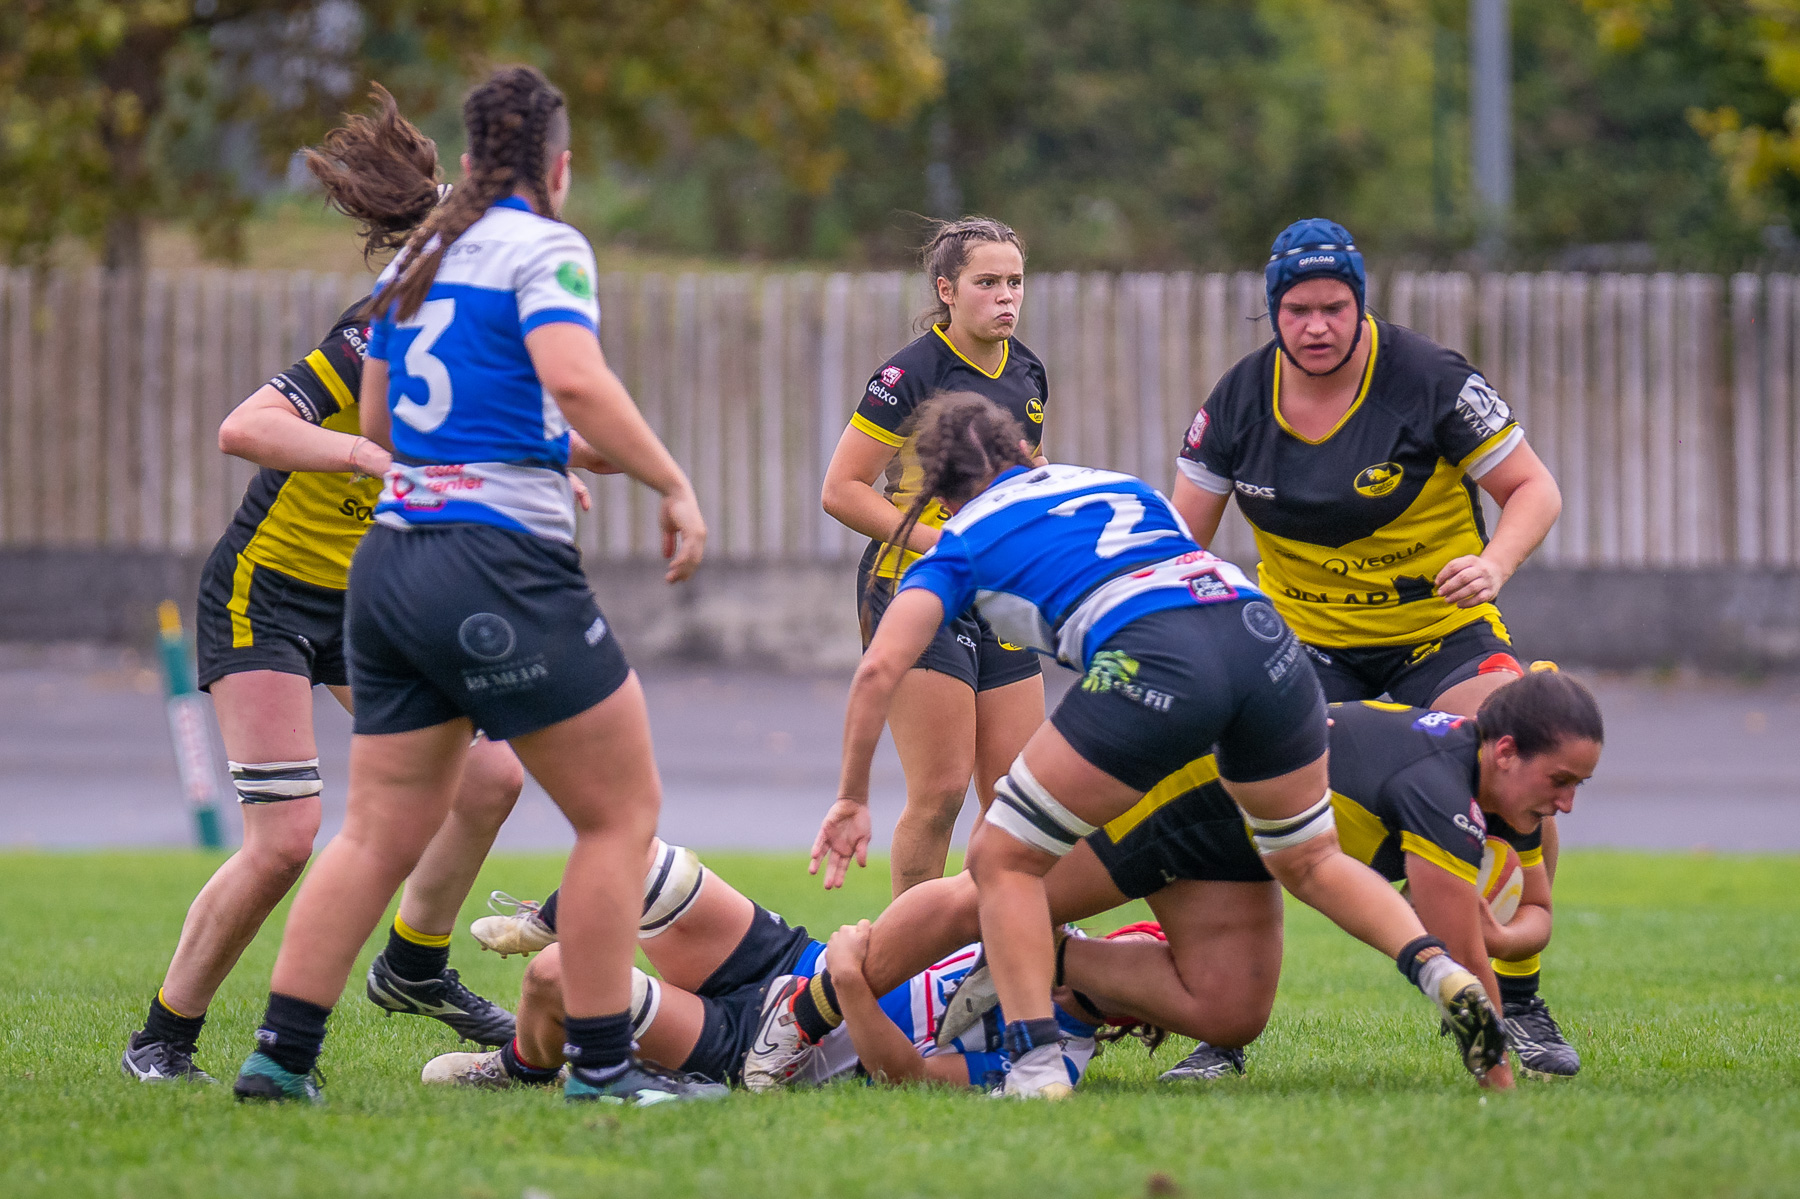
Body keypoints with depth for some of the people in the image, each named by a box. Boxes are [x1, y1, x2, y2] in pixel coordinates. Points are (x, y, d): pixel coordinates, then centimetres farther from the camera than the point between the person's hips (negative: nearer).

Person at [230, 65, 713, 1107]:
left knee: (380, 833, 11)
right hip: (502, 570, -8)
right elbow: (576, 381, -22)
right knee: (623, 811, 3)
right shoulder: (543, 247, -5)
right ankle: (602, 1063, 2)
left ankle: (281, 1054, 6)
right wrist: (674, 486, -14)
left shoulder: (414, 262, 17)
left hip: (391, 565, 8)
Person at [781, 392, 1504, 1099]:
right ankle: (1443, 974, 6)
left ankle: (1036, 1063, -1)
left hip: (1153, 662, -5)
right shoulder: (1114, 483, 35)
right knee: (1308, 859, 26)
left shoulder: (963, 544, 20)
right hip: (1264, 635, 5)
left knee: (1003, 859, 11)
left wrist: (851, 799, 16)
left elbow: (880, 667, 8)